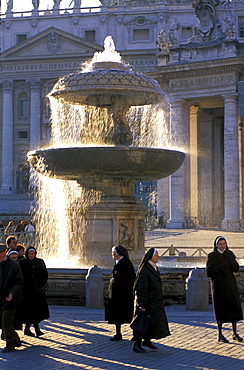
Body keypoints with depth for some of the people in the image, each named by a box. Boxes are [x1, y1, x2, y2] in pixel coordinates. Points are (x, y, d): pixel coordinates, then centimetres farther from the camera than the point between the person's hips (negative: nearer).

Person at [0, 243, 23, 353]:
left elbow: (19, 282, -9)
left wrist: (12, 294, -23)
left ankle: (10, 345, 7)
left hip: (10, 298, -6)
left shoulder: (13, 265, -9)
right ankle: (16, 341, 27)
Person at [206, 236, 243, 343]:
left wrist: (228, 258, -13)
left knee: (234, 306, -1)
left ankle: (235, 333, 7)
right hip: (218, 285, -3)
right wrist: (219, 268, -20)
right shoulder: (211, 256, 0)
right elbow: (209, 273, -4)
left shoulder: (230, 254, 8)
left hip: (230, 285, 3)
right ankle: (220, 335, 6)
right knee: (220, 309, -2)